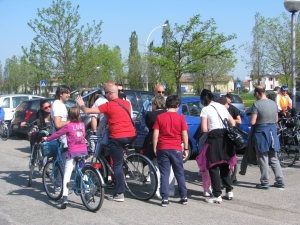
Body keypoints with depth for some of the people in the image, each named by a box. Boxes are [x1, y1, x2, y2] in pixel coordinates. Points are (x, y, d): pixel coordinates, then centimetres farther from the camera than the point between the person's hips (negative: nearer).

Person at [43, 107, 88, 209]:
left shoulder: (68, 126, -6)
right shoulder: (82, 125, 7)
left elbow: (57, 134, 1)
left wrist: (47, 139, 15)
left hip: (72, 152, -5)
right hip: (83, 151, 5)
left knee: (67, 175, -3)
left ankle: (65, 198, -10)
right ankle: (88, 194, 16)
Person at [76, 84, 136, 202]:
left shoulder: (108, 106, -6)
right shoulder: (127, 103, 11)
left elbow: (87, 111, -4)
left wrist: (81, 105, 18)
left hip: (117, 137, -6)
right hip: (131, 136, 6)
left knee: (118, 165, 2)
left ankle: (119, 194, 3)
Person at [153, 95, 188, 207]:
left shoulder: (159, 117, 0)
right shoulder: (180, 118, -2)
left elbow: (155, 134, -2)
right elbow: (184, 134, -2)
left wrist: (154, 148, 6)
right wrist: (186, 149, 6)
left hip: (162, 149, 0)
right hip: (176, 149, 0)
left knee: (164, 174, 3)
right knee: (180, 174, 11)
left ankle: (165, 199, 0)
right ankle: (184, 197, 15)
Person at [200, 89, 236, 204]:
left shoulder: (205, 110, -3)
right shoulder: (222, 107, 15)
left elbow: (204, 129, -9)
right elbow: (233, 123, 16)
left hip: (215, 138, -6)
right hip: (226, 137, 6)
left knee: (214, 167, 1)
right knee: (224, 165, 19)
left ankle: (217, 195, 0)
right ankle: (229, 191, 23)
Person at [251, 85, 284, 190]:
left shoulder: (256, 104, -13)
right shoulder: (273, 103, 8)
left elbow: (252, 122, -15)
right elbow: (276, 119, 15)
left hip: (262, 131, -6)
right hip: (273, 130, 6)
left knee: (263, 158, 1)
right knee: (274, 158, 15)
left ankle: (265, 183, 5)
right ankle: (280, 181, 16)